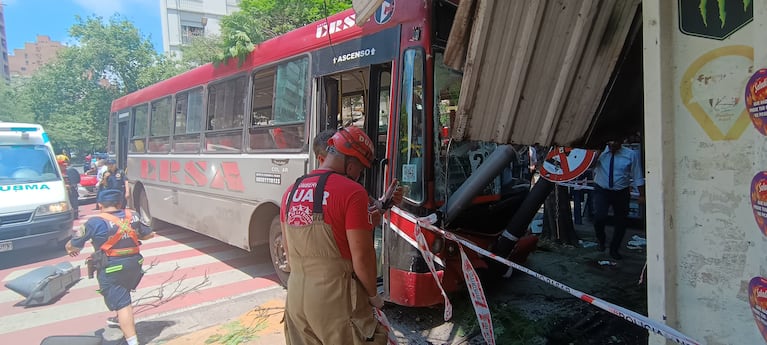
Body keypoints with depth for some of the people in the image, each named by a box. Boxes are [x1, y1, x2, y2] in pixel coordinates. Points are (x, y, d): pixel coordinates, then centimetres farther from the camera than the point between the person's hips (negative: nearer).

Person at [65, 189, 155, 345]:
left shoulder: (96, 222, -12)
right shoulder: (132, 216, 1)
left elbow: (71, 246, -3)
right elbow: (150, 234, 14)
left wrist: (72, 250, 20)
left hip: (111, 269, -6)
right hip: (134, 264, 6)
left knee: (122, 304, -5)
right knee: (123, 292, 31)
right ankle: (121, 320, 53)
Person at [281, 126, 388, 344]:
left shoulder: (291, 192, 7)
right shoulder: (351, 192, -15)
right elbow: (362, 256, -15)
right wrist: (374, 295, -1)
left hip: (296, 294, 7)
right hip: (336, 297, -7)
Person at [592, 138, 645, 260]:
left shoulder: (630, 155, -6)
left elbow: (637, 176, -1)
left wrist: (641, 195, -1)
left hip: (621, 193, 1)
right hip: (602, 190, -1)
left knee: (621, 222, 10)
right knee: (599, 217, -20)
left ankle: (614, 249, 32)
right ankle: (600, 239, 13)